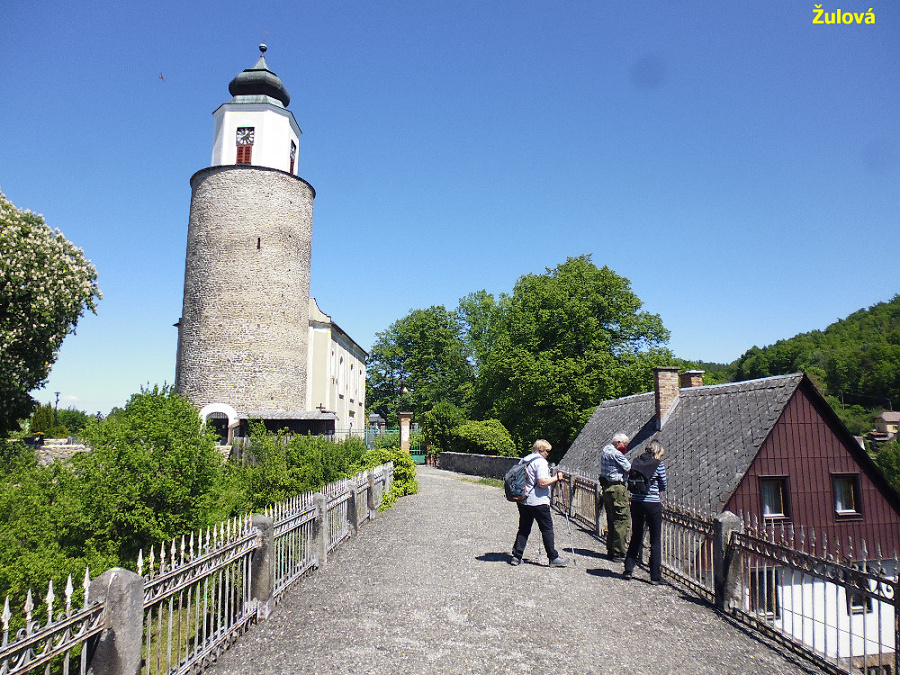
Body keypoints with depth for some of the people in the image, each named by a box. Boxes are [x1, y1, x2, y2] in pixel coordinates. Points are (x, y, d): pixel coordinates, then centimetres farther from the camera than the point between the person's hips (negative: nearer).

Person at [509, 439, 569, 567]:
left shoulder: (523, 461, 12)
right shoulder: (541, 462, -13)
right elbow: (542, 483, -21)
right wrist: (556, 478, -9)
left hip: (523, 500, 8)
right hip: (538, 502, -8)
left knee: (524, 528, 12)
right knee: (547, 529, 3)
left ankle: (516, 556, 10)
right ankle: (553, 558, 8)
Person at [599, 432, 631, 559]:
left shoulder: (605, 449, 13)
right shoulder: (616, 454, -17)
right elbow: (629, 470, -12)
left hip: (606, 486, 10)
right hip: (617, 488, -10)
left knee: (611, 520, 15)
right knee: (621, 520, -5)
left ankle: (610, 550, 21)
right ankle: (618, 552, -3)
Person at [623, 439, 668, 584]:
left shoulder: (636, 462, 4)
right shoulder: (658, 464, -7)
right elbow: (663, 487, 1)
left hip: (636, 502, 4)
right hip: (653, 503, -4)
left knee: (636, 536, 18)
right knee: (655, 540, 7)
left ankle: (628, 569, 20)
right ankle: (655, 576, 10)